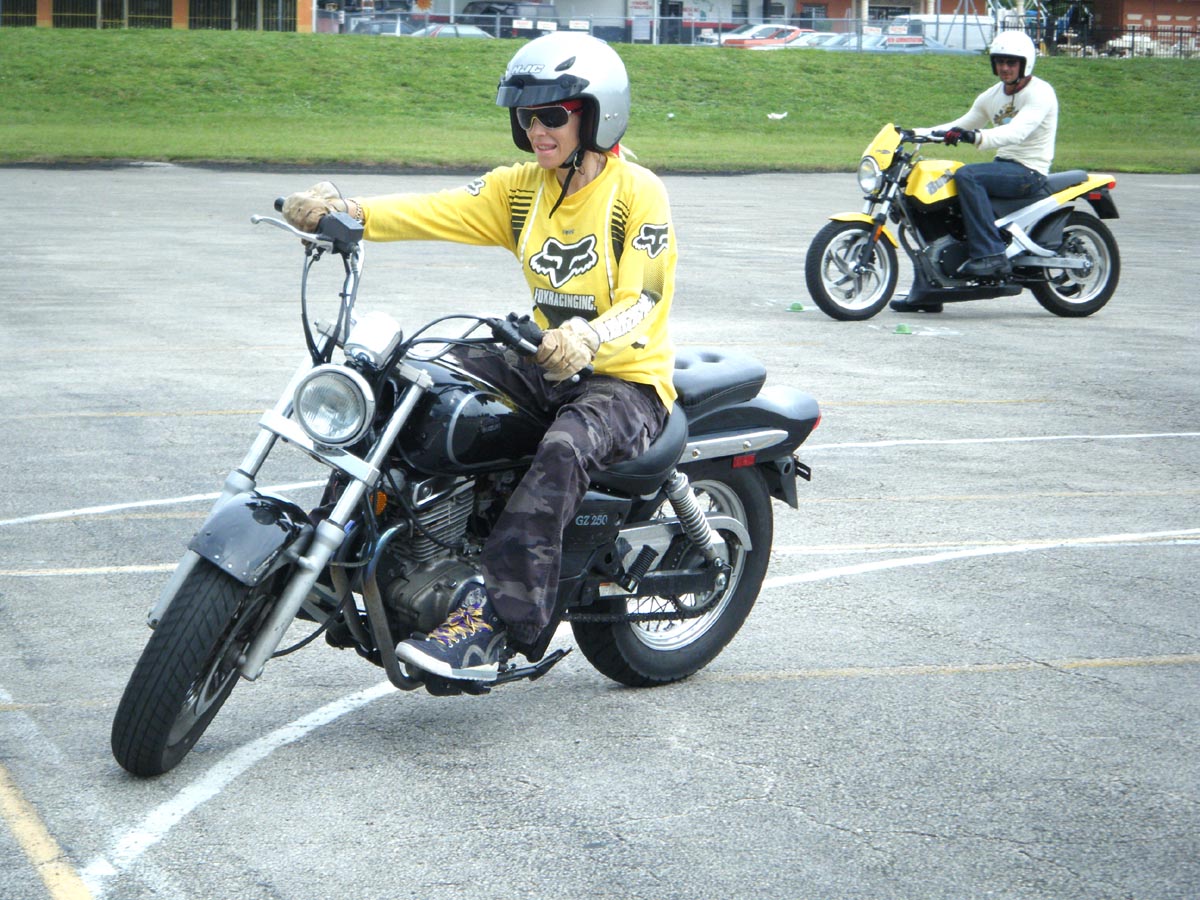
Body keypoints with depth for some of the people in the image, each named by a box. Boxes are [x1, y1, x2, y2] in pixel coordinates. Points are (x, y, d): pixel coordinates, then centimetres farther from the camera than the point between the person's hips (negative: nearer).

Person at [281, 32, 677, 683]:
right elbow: (439, 210, -7)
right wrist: (350, 212, -25)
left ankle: (496, 620, -42)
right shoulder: (523, 187, 7)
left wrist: (589, 338, -44)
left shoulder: (637, 193, -11)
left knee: (562, 451, -37)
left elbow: (642, 303, -22)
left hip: (626, 379, -7)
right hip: (547, 365, 7)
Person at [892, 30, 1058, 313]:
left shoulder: (1039, 93, -12)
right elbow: (961, 125, 19)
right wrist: (917, 133, 5)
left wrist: (975, 137, -44)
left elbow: (1017, 132, -28)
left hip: (1029, 172, -9)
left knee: (965, 176, -32)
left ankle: (991, 255, -35)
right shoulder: (992, 96, 15)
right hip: (1003, 166, 9)